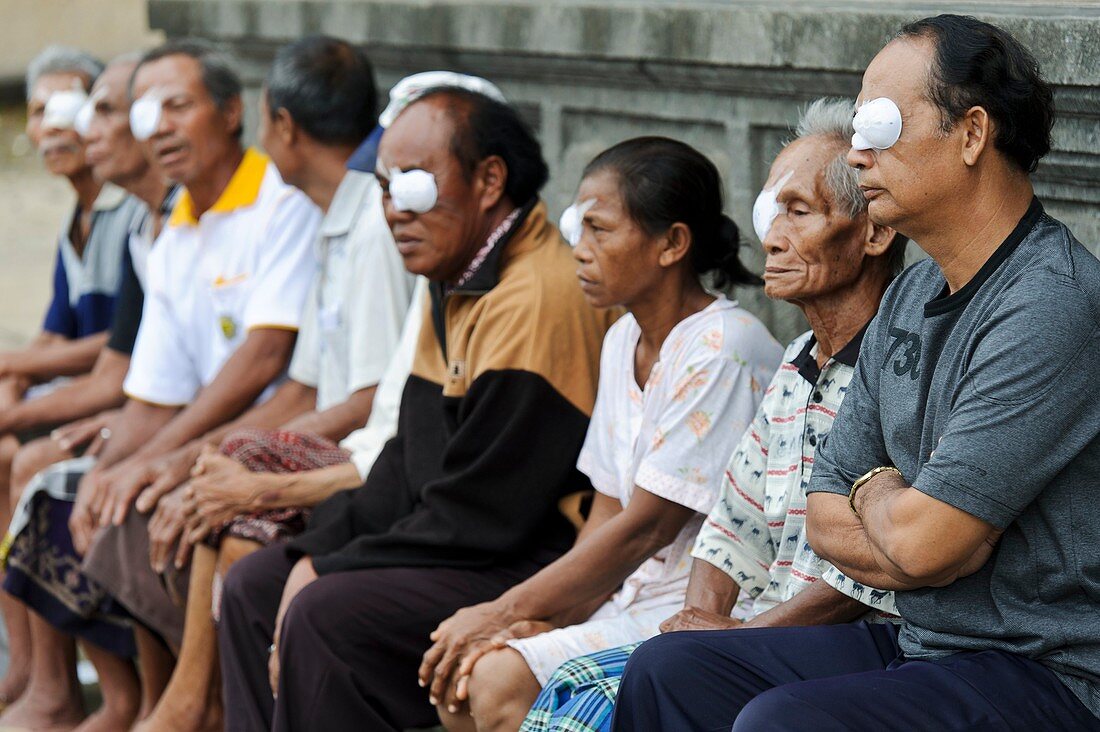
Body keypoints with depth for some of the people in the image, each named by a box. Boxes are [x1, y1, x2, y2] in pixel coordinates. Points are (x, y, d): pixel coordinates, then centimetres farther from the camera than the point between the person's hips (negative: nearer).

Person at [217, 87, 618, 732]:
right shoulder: (457, 286, 13)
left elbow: (476, 517, -23)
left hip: (534, 572, -11)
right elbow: (408, 465, 17)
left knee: (326, 614, -26)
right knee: (254, 586, 10)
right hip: (463, 555, 11)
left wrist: (330, 573, -14)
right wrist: (319, 552, 1)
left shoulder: (538, 301, -22)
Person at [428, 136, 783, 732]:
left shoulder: (721, 351, -17)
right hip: (634, 594, 8)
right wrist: (544, 618, -5)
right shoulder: (625, 341, 12)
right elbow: (607, 512, 11)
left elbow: (643, 530, -18)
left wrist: (505, 612, -13)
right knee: (454, 671, -7)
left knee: (501, 680, -22)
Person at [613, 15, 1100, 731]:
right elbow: (827, 516, 12)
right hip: (926, 643, 9)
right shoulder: (911, 298, 11)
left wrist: (877, 491, 0)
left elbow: (922, 544, -22)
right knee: (668, 672, 2)